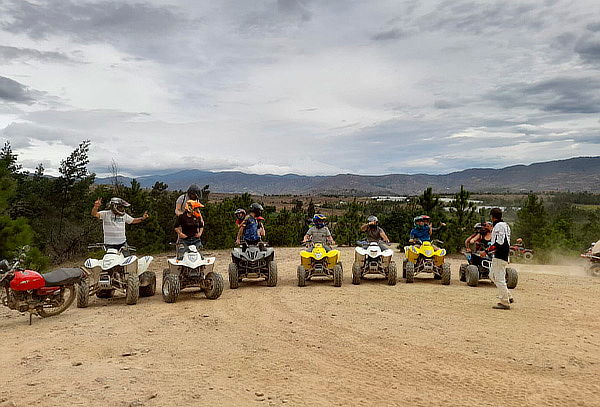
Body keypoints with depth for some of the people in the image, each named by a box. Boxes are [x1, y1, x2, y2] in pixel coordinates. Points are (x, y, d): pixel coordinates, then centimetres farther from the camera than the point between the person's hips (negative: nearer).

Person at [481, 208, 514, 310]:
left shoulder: (499, 226, -14)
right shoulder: (505, 225, 17)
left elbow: (499, 243, -22)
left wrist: (486, 251, -19)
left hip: (500, 256, -10)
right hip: (503, 255, 10)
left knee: (499, 278, -7)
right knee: (492, 276, 17)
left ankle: (504, 303, -3)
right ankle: (508, 297, 18)